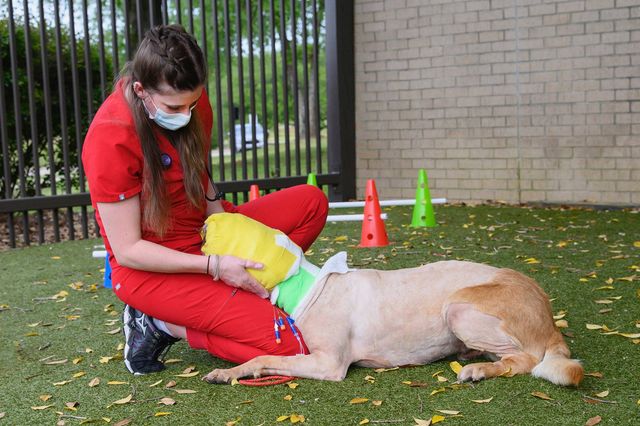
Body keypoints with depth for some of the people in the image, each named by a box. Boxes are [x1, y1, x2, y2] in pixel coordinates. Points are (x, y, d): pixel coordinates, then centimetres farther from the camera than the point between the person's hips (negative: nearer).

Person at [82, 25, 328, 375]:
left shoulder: (189, 97, -5)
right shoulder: (111, 139, -26)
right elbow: (127, 250, -21)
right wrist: (214, 266, -25)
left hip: (203, 233, 8)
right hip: (150, 269, -8)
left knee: (311, 202, 0)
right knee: (287, 346, -19)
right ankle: (164, 325, -3)